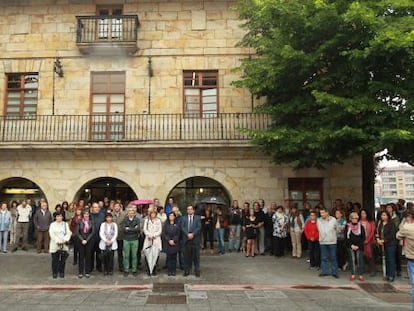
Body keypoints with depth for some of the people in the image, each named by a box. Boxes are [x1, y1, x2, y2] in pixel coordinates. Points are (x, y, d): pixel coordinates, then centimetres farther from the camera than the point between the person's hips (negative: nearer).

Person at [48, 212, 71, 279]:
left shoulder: (65, 224, 13)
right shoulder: (52, 224, 5)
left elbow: (68, 233, 2)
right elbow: (52, 234, -7)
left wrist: (65, 240, -15)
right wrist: (58, 241, -18)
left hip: (64, 245, 2)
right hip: (55, 245, -2)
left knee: (63, 259, 2)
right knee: (55, 260, 0)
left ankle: (61, 272, 13)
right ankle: (54, 273, 11)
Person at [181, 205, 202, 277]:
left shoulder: (197, 218, 9)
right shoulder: (184, 218, 12)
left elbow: (199, 227, -2)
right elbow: (182, 228, 0)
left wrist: (193, 234, -15)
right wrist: (188, 234, -15)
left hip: (195, 239, -1)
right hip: (186, 240, 1)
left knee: (196, 256, 2)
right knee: (187, 256, 4)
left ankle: (197, 271, 9)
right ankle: (186, 271, 13)